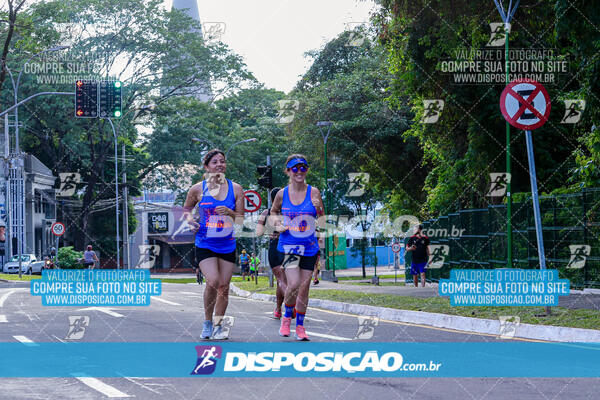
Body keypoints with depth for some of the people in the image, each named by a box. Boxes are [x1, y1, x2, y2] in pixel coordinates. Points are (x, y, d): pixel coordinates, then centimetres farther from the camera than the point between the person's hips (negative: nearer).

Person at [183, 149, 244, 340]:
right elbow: (186, 209, 16)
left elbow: (242, 219, 4)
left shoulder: (235, 189, 2)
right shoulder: (198, 189, -1)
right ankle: (207, 322, 3)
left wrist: (229, 213, -16)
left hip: (227, 245, 2)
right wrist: (190, 219, -5)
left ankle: (218, 325, 20)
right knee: (212, 282, -18)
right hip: (205, 244, -2)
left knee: (224, 287, 3)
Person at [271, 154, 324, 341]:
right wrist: (278, 225, -1)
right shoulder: (282, 194, -1)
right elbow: (273, 211, 18)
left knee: (304, 287, 5)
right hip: (288, 246, -1)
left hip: (309, 246, 1)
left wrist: (318, 208, -17)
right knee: (294, 284, -17)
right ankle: (287, 317, 10)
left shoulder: (313, 192, -2)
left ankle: (300, 327, 21)